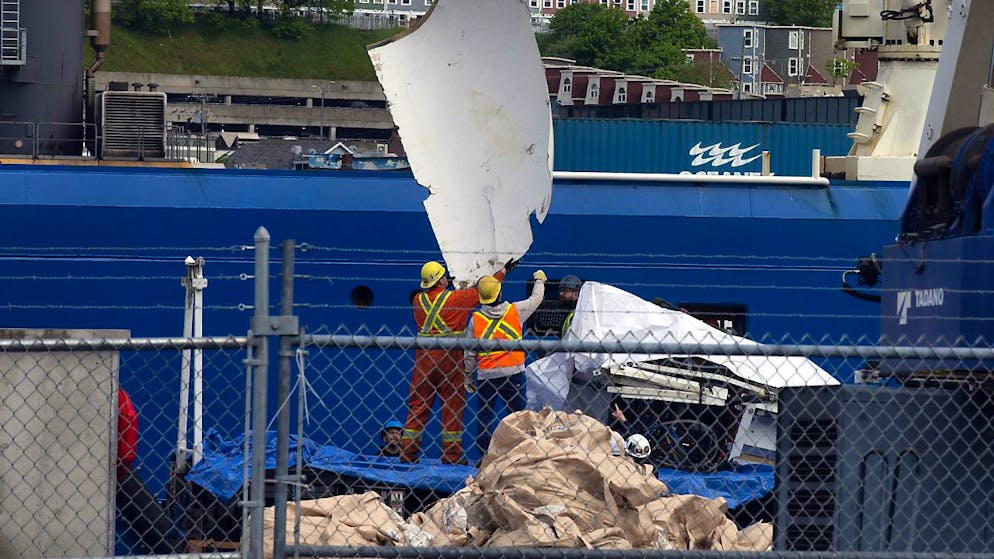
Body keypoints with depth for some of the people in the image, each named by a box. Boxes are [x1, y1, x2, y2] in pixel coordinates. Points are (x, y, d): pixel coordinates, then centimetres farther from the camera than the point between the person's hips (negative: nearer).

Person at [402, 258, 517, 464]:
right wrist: (504, 271, 16)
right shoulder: (455, 298, -7)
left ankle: (407, 451, 5)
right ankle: (452, 453, 2)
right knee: (453, 404, 3)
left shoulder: (419, 300, 3)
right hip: (449, 355, -4)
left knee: (417, 403, 7)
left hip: (424, 356, 4)